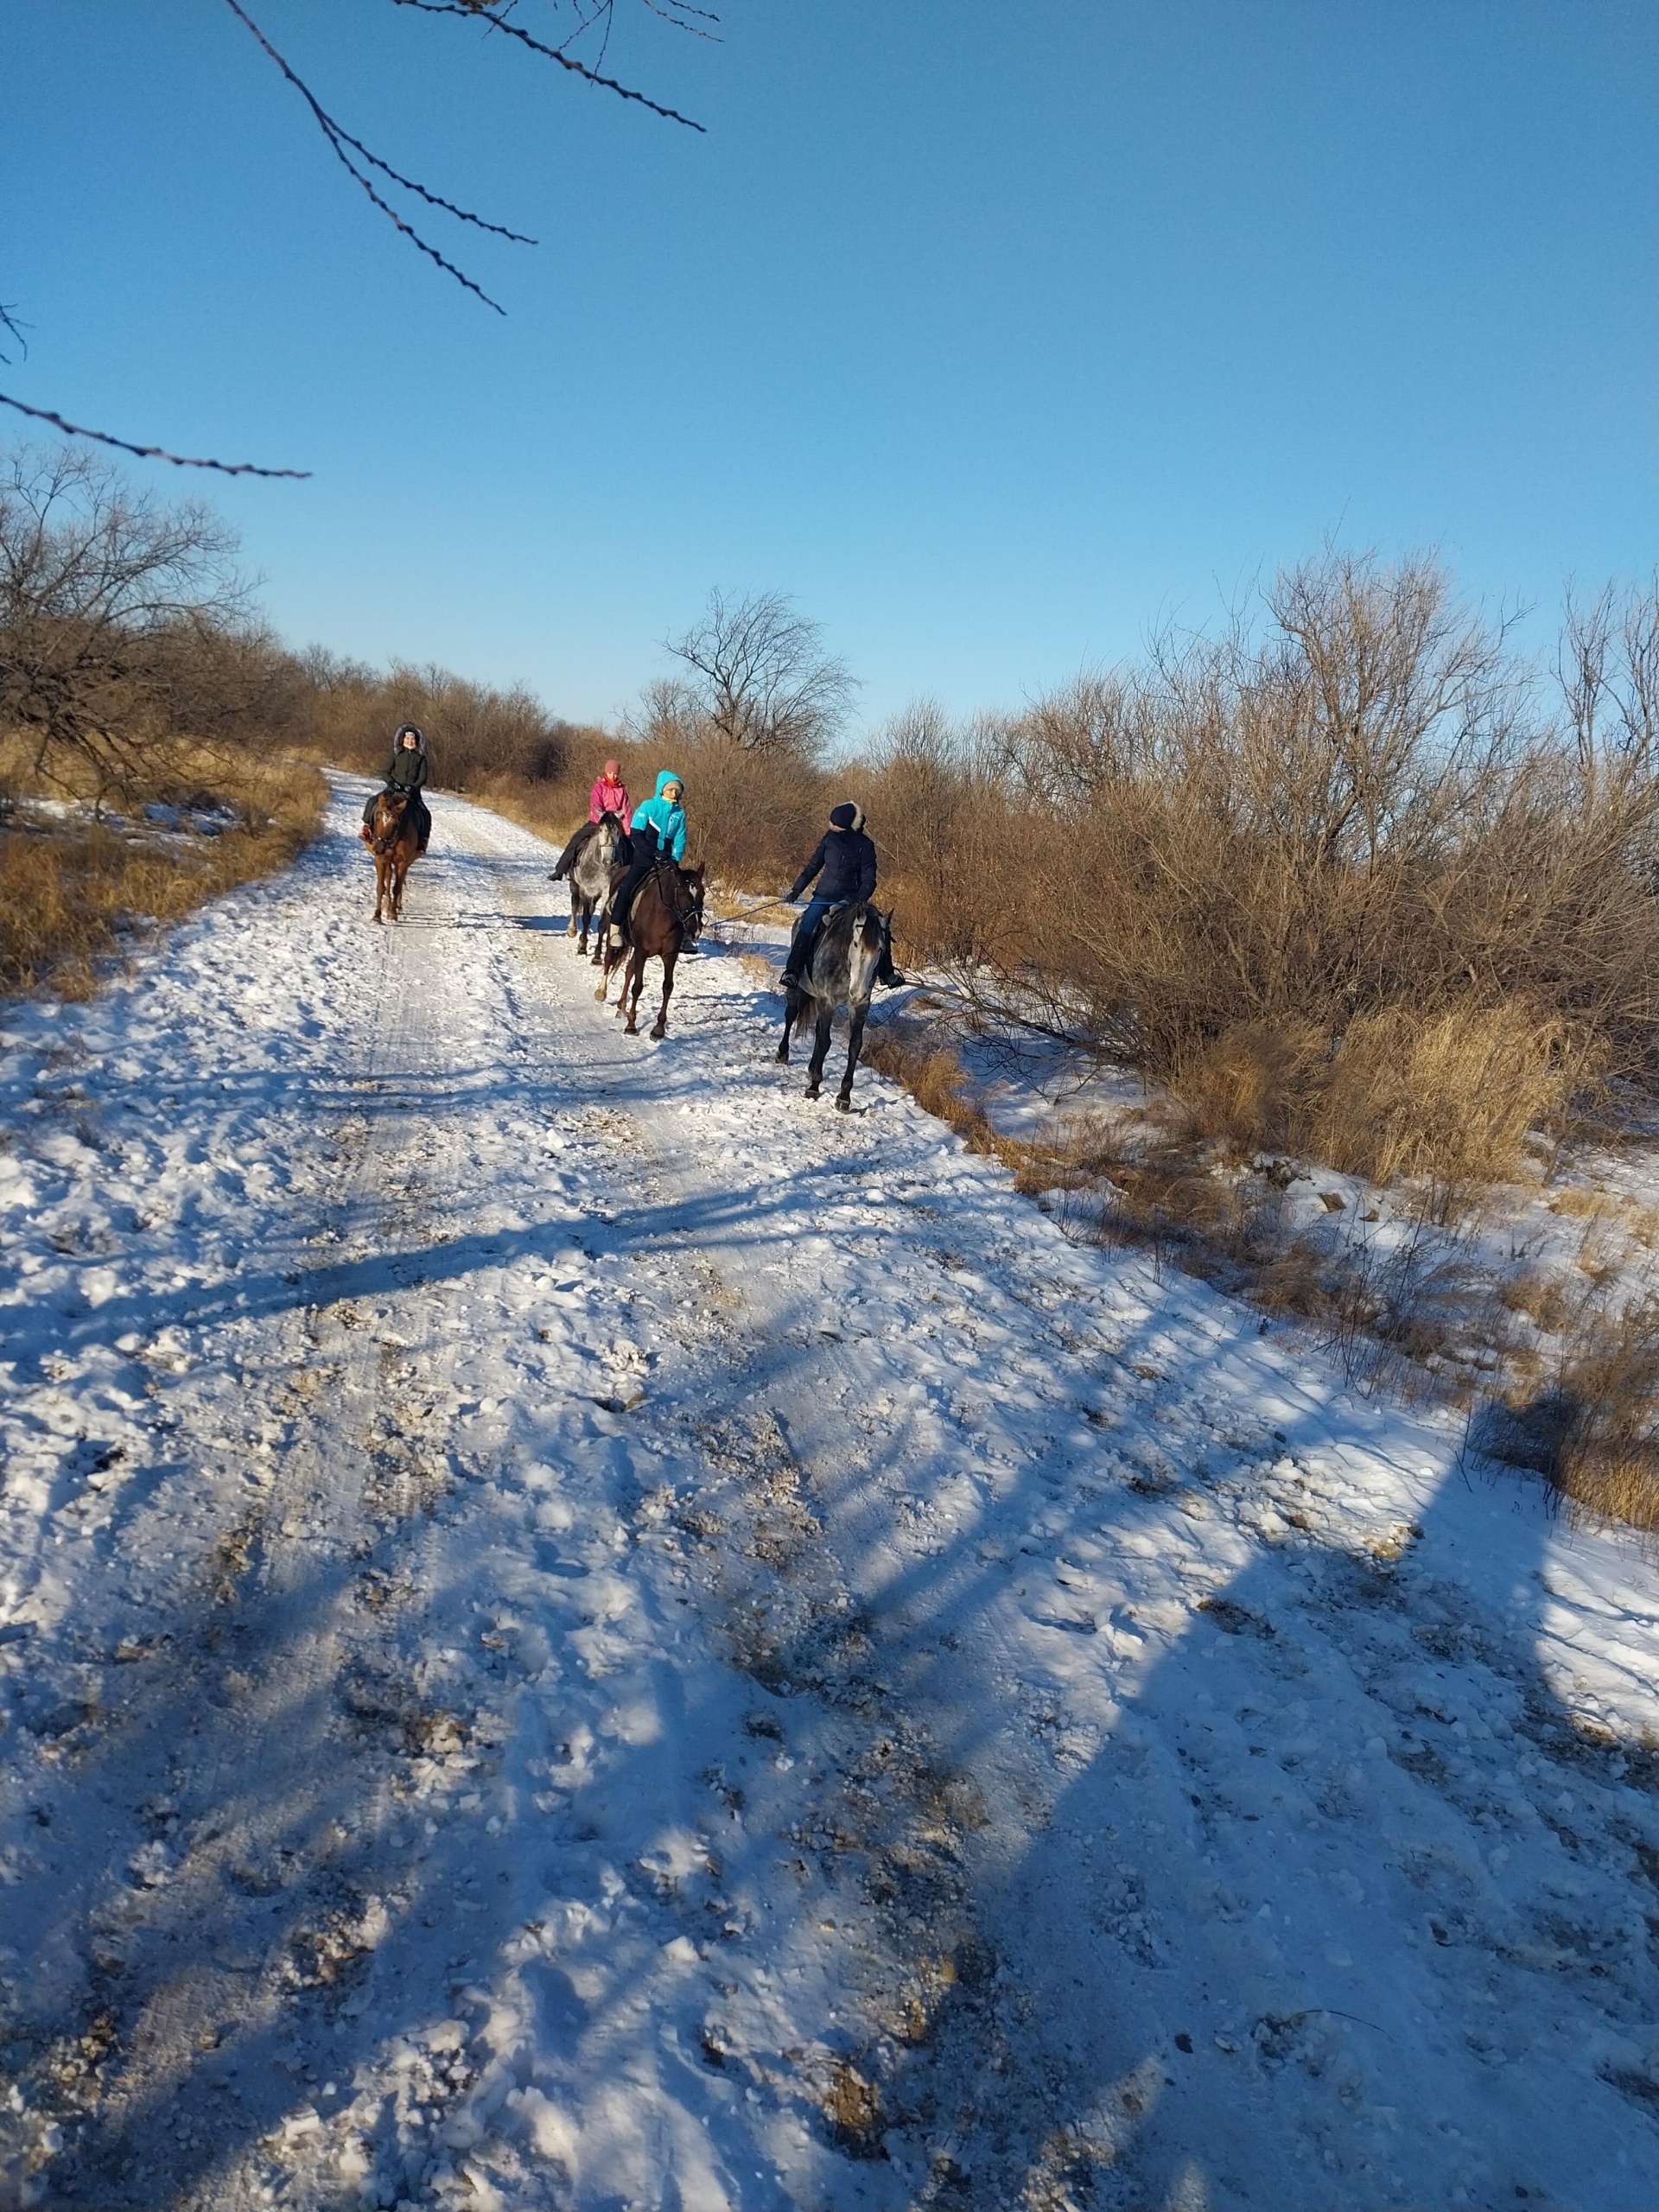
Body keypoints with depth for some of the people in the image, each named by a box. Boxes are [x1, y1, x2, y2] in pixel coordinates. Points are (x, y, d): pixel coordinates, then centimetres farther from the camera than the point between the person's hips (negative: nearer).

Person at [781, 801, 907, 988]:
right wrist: (797, 889, 8)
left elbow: (869, 880, -9)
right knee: (806, 929, -19)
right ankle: (792, 971, -15)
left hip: (851, 898, -1)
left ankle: (887, 973, 7)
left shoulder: (864, 846, -10)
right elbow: (813, 866, 10)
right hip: (824, 896, 1)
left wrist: (856, 900, -24)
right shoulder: (829, 838, -2)